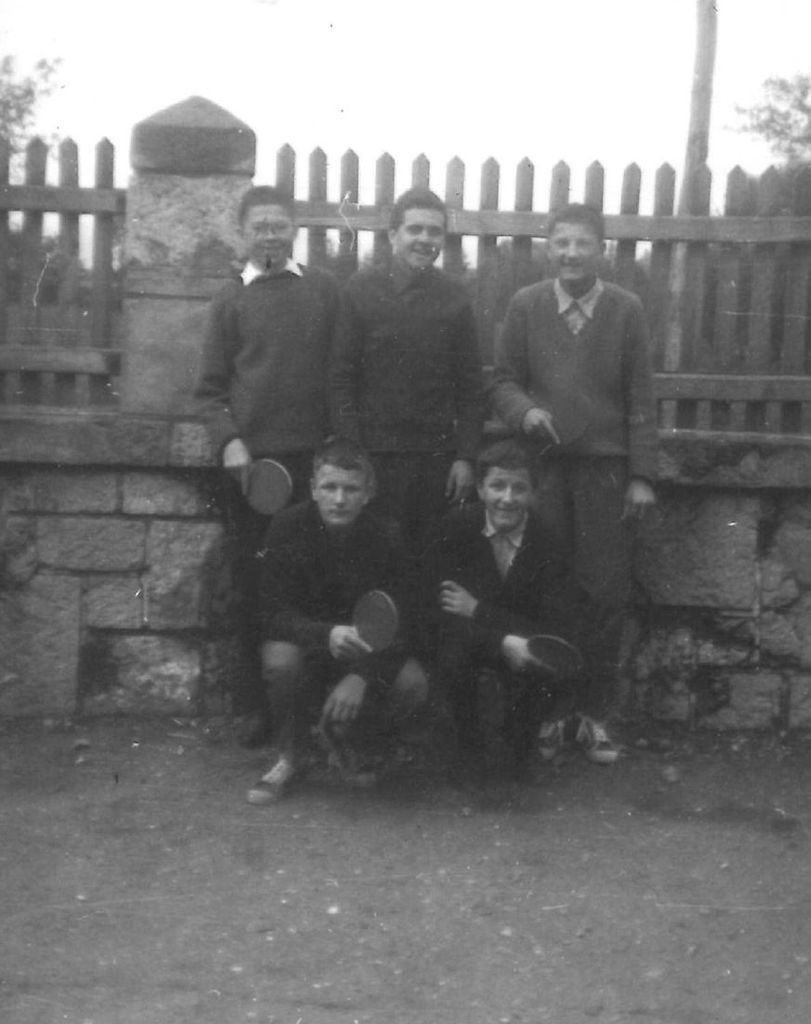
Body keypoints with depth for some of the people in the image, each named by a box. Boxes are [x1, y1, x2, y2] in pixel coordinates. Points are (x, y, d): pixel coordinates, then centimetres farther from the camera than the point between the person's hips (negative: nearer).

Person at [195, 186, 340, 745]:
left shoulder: (324, 290, 7)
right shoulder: (232, 300, 6)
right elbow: (211, 389, 5)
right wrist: (229, 442, -9)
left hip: (313, 456, 0)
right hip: (251, 458, 0)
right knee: (256, 583, 5)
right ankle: (254, 703, 14)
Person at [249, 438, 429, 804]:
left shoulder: (386, 536, -14)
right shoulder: (288, 527, -16)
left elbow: (398, 623, -16)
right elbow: (275, 613, -21)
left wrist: (361, 675, -33)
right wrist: (327, 634, -41)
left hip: (368, 655, 1)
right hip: (304, 644, -1)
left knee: (413, 682, -26)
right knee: (280, 659, -35)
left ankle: (352, 747, 7)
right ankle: (288, 756, -6)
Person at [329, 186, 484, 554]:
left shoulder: (454, 297, 7)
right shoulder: (363, 289, 1)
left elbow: (470, 385, 8)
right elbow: (341, 377, 0)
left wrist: (466, 456, 1)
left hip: (438, 456, 2)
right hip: (375, 454, -1)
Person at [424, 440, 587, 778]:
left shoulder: (551, 539, -12)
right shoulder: (455, 529, -9)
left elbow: (561, 632, -20)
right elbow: (443, 615, -15)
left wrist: (478, 610, -23)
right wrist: (503, 643, -33)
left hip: (529, 667, 0)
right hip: (474, 655, 0)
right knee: (453, 656, -33)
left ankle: (519, 744, 2)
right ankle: (475, 746, -1)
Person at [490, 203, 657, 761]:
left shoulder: (627, 309, 2)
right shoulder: (525, 305, 5)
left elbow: (640, 398, 2)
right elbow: (504, 379, 8)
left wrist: (642, 475, -3)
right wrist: (525, 411, -14)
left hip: (606, 465, 0)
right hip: (542, 464, 1)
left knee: (607, 593, 1)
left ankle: (598, 713, 12)